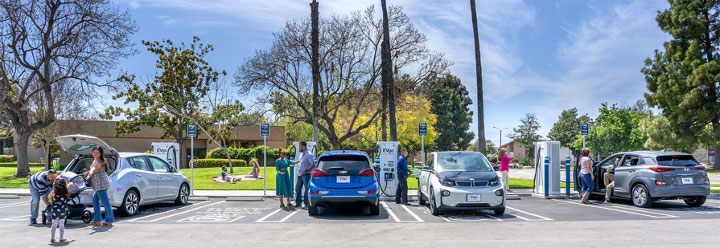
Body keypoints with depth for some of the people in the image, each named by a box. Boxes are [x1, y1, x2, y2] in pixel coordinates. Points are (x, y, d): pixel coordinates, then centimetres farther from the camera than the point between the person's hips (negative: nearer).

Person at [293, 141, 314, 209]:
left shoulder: (309, 155, -12)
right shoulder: (302, 154, 15)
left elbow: (313, 165, -16)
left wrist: (306, 170, -20)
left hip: (305, 174, -9)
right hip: (300, 174, 9)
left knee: (306, 189, -3)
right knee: (298, 188, 11)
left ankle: (306, 204, 3)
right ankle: (298, 203, 20)